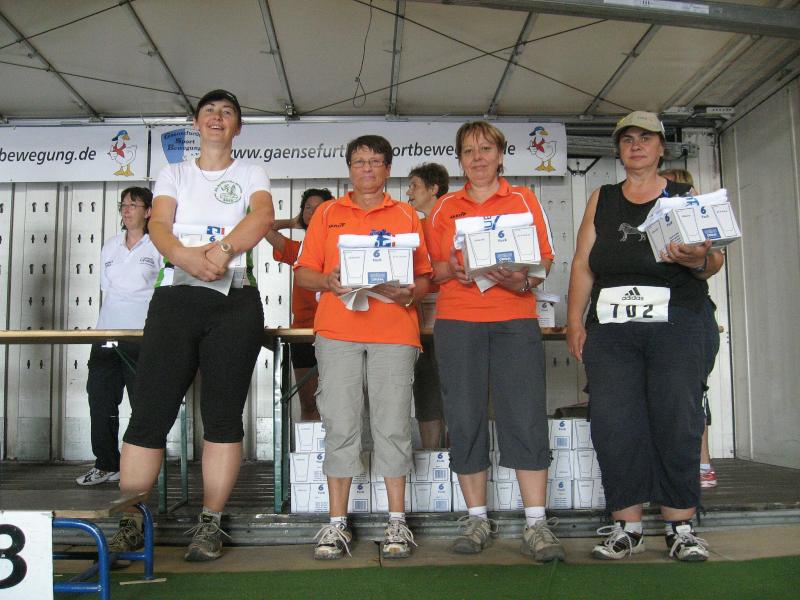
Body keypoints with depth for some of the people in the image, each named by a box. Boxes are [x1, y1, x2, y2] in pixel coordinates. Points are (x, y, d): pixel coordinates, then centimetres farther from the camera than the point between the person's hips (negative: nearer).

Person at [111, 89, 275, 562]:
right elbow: (159, 226, 0)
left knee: (223, 413, -1)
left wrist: (223, 247, -27)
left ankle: (210, 524, 8)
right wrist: (186, 256, -22)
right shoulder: (175, 174, 18)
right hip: (177, 297, 1)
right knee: (151, 411, -3)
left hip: (235, 300, -1)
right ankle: (130, 523, 5)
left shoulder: (251, 175, 14)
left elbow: (263, 217, -8)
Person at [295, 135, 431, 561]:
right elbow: (303, 273, 11)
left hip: (394, 331, 0)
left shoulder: (406, 216, 15)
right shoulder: (327, 213, 16)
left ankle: (396, 522, 9)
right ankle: (337, 524, 7)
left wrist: (408, 294, -10)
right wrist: (329, 281, -10)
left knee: (393, 426, 0)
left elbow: (423, 278, 12)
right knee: (340, 426, -1)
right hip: (337, 330, 0)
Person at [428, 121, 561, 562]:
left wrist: (522, 281, -14)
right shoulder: (445, 207, 15)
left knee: (525, 417, -7)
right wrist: (451, 269, -9)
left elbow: (545, 260, 6)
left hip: (515, 319, -1)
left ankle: (536, 525, 0)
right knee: (465, 420, 1)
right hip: (457, 321, 1)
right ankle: (477, 520, 13)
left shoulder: (524, 200, 12)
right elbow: (431, 269, 13)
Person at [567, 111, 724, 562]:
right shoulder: (601, 200, 17)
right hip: (610, 325, 2)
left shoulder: (685, 197, 12)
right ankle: (627, 526, 7)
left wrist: (698, 260, -19)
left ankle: (681, 526, 8)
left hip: (674, 322, -1)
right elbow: (583, 263, 11)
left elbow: (713, 261, 5)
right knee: (614, 424, -3)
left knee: (678, 421, -4)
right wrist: (575, 321, 2)